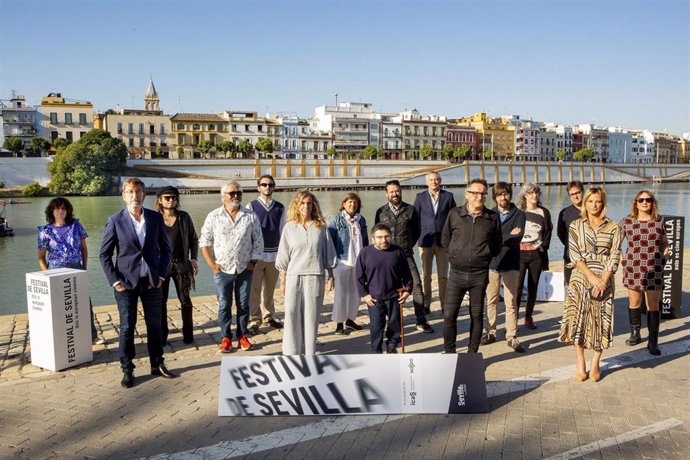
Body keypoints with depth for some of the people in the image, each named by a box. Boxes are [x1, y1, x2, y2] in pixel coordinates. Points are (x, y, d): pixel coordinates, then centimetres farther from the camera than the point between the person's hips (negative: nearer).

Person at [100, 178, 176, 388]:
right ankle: (127, 370, 17)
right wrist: (115, 281, -7)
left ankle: (157, 365, 26)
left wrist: (161, 275, 1)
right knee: (127, 327, 4)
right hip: (126, 283, -2)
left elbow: (165, 248, 8)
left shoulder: (156, 218, 1)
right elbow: (104, 254, -1)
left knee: (155, 324, 11)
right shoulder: (115, 221, -6)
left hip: (152, 281, 3)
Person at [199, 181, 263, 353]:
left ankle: (242, 336, 21)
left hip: (244, 269, 1)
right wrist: (212, 264, -5)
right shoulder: (213, 216, -3)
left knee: (243, 304, 8)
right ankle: (226, 338, 17)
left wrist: (253, 261, -1)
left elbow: (258, 240, 5)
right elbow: (204, 242, 1)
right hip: (222, 269, -1)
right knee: (224, 305, 5)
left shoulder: (250, 216, -1)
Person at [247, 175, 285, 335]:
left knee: (270, 289, 17)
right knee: (254, 290, 0)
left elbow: (282, 231, 10)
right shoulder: (251, 206, -3)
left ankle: (268, 317, 32)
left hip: (274, 254, 4)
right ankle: (254, 321, 10)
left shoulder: (280, 208, 6)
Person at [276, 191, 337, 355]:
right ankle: (292, 351, 12)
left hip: (315, 276, 0)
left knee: (311, 315, 4)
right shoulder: (289, 228, 2)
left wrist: (330, 277, 7)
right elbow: (283, 257, 6)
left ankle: (309, 351, 16)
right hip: (294, 277, 0)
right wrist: (283, 281, 4)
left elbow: (328, 253, 9)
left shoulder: (320, 227, 3)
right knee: (293, 314, 1)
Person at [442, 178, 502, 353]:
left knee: (477, 315, 8)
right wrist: (455, 255, 8)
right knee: (449, 315, -2)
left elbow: (497, 245, 14)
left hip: (480, 274, 0)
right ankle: (449, 352, 13)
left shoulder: (492, 218, 1)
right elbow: (445, 239, 13)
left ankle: (472, 354, 21)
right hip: (457, 273, 0)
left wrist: (484, 257, 7)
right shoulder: (454, 214, 1)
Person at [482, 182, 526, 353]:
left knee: (511, 302, 0)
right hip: (492, 262, 2)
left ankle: (512, 337, 6)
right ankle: (490, 333, 20)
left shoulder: (518, 214, 3)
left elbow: (517, 238, -11)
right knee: (491, 301, 8)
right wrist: (508, 236, -14)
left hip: (510, 263, -2)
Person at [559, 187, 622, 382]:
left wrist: (603, 280, -13)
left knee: (601, 321, 3)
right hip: (580, 279, 0)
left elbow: (614, 257, -1)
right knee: (578, 318, -1)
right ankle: (580, 362, 12)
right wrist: (592, 277, -14)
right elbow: (574, 255, -4)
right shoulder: (575, 226, 3)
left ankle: (595, 364, 15)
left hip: (604, 280, 1)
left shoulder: (613, 227, 4)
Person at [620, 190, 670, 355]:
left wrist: (665, 249, 0)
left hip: (654, 268, 0)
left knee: (653, 304, -1)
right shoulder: (626, 222, -2)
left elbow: (664, 241, 18)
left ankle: (653, 341, 6)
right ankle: (635, 333, 29)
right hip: (633, 268, 0)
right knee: (634, 302, 11)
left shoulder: (659, 221, 3)